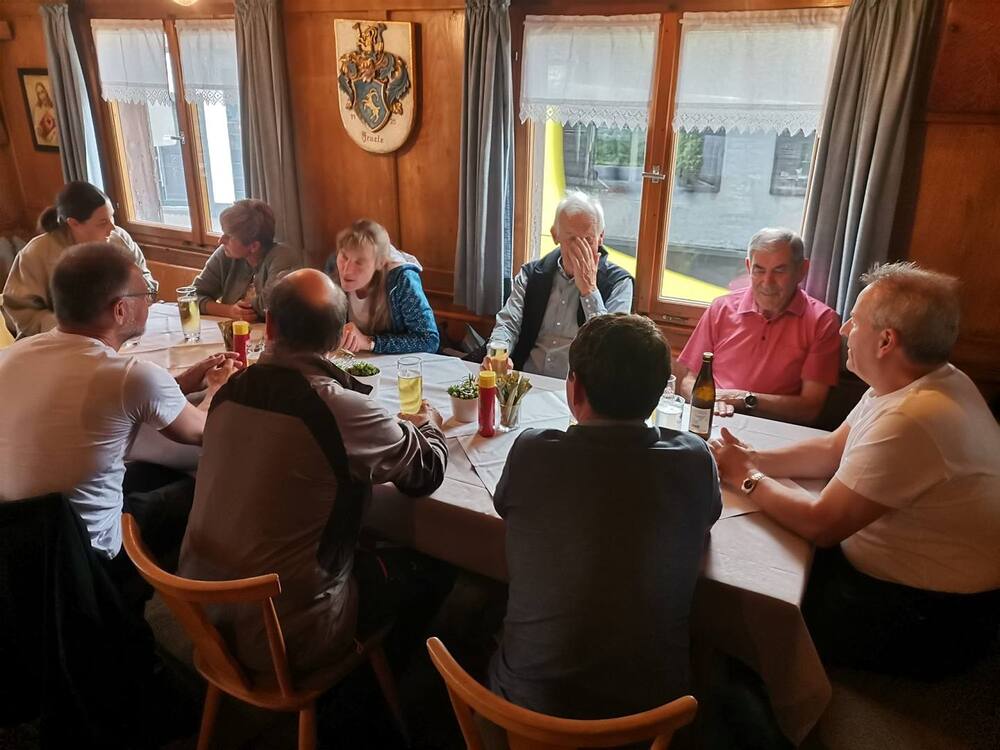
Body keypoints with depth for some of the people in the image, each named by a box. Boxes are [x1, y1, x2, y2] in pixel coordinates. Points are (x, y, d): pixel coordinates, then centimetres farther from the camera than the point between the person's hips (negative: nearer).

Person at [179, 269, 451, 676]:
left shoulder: (231, 392, -7)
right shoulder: (344, 410, -26)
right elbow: (427, 472, -9)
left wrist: (398, 426, 15)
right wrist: (428, 424, 14)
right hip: (286, 640, -6)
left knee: (366, 555, 27)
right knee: (423, 568, 15)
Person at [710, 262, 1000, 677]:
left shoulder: (910, 420, -33)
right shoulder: (927, 381, -1)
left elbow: (820, 523, -27)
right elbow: (832, 449, 7)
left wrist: (747, 479, -12)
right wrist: (753, 460, -6)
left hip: (935, 617, -9)